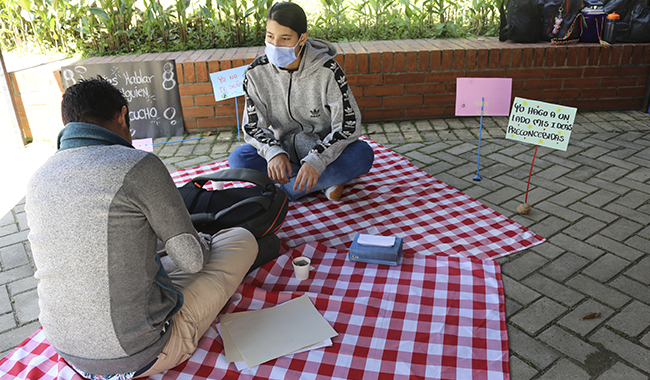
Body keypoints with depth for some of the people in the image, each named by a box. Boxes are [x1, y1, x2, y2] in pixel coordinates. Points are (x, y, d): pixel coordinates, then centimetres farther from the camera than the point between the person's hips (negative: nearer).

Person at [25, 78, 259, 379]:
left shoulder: (38, 180, 1)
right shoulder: (138, 166, -21)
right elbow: (192, 258, -13)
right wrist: (204, 242, 11)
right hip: (141, 355, -7)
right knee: (242, 239, 6)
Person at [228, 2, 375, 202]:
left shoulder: (327, 70, -18)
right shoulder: (256, 73, -11)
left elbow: (349, 124, -20)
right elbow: (252, 125, -8)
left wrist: (316, 160, -34)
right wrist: (274, 153, -30)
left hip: (322, 149, -2)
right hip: (285, 150, 3)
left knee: (363, 154, -31)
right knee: (238, 159, -25)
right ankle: (326, 181, -18)